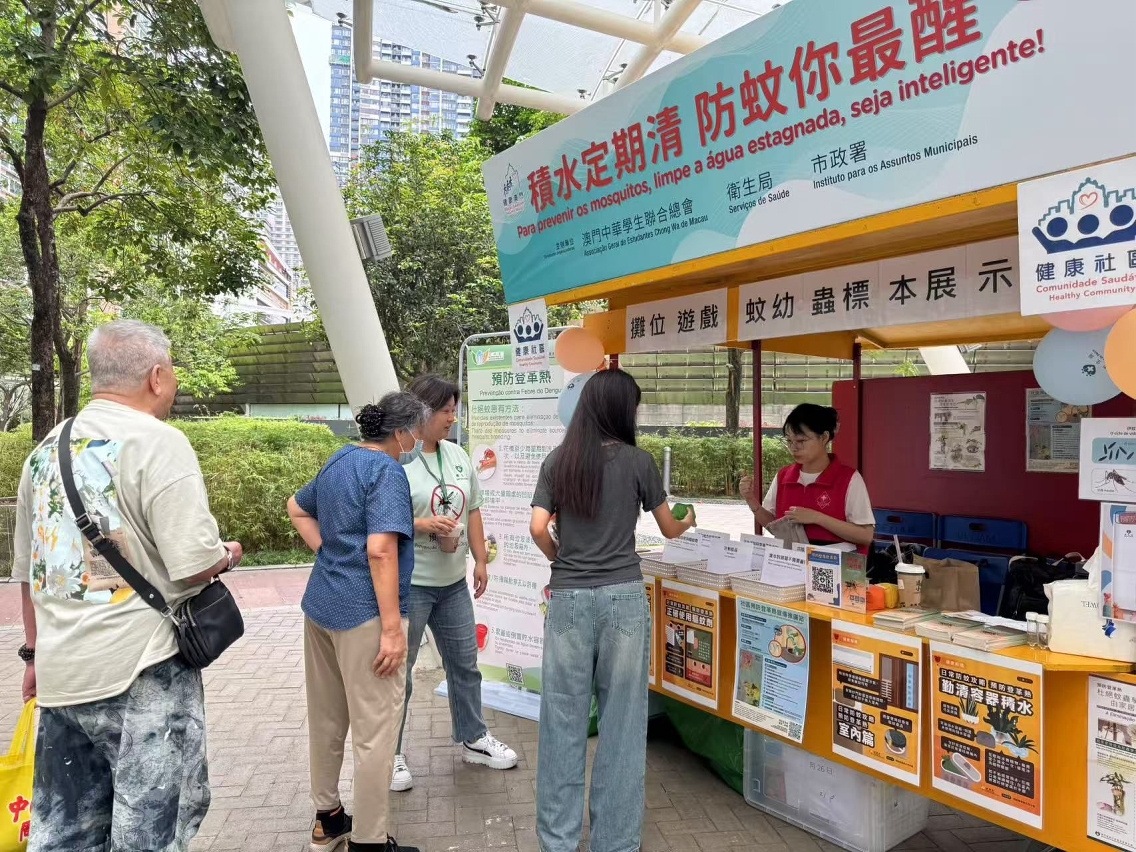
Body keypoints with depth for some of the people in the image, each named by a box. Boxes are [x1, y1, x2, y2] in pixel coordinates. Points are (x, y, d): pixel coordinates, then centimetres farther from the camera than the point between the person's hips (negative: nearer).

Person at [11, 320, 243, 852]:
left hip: (59, 672, 8)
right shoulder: (158, 442, -14)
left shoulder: (45, 450, 10)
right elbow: (195, 565, -21)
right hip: (139, 669, -7)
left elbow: (28, 569, 17)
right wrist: (228, 555, 1)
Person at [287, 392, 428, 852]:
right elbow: (380, 550, -25)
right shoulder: (386, 471, -16)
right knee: (374, 733, 2)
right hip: (363, 614, -9)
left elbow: (296, 508, 26)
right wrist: (392, 628, -23)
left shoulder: (338, 461, 11)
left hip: (320, 605, 9)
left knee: (325, 719, 19)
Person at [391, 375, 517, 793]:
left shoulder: (457, 455, 7)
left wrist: (480, 560, 11)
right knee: (398, 672, 7)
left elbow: (472, 511, 13)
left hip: (453, 582, 7)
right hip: (408, 584, -7)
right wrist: (423, 525, -26)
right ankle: (391, 754, 24)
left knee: (465, 663, 18)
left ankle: (473, 739, 35)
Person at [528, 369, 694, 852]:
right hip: (623, 597, -2)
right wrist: (687, 524, 34)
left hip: (569, 598, 2)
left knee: (563, 719, 9)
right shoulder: (637, 461, -1)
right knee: (621, 720, 8)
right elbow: (669, 530, 11)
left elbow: (538, 529, -3)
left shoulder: (557, 461, 4)